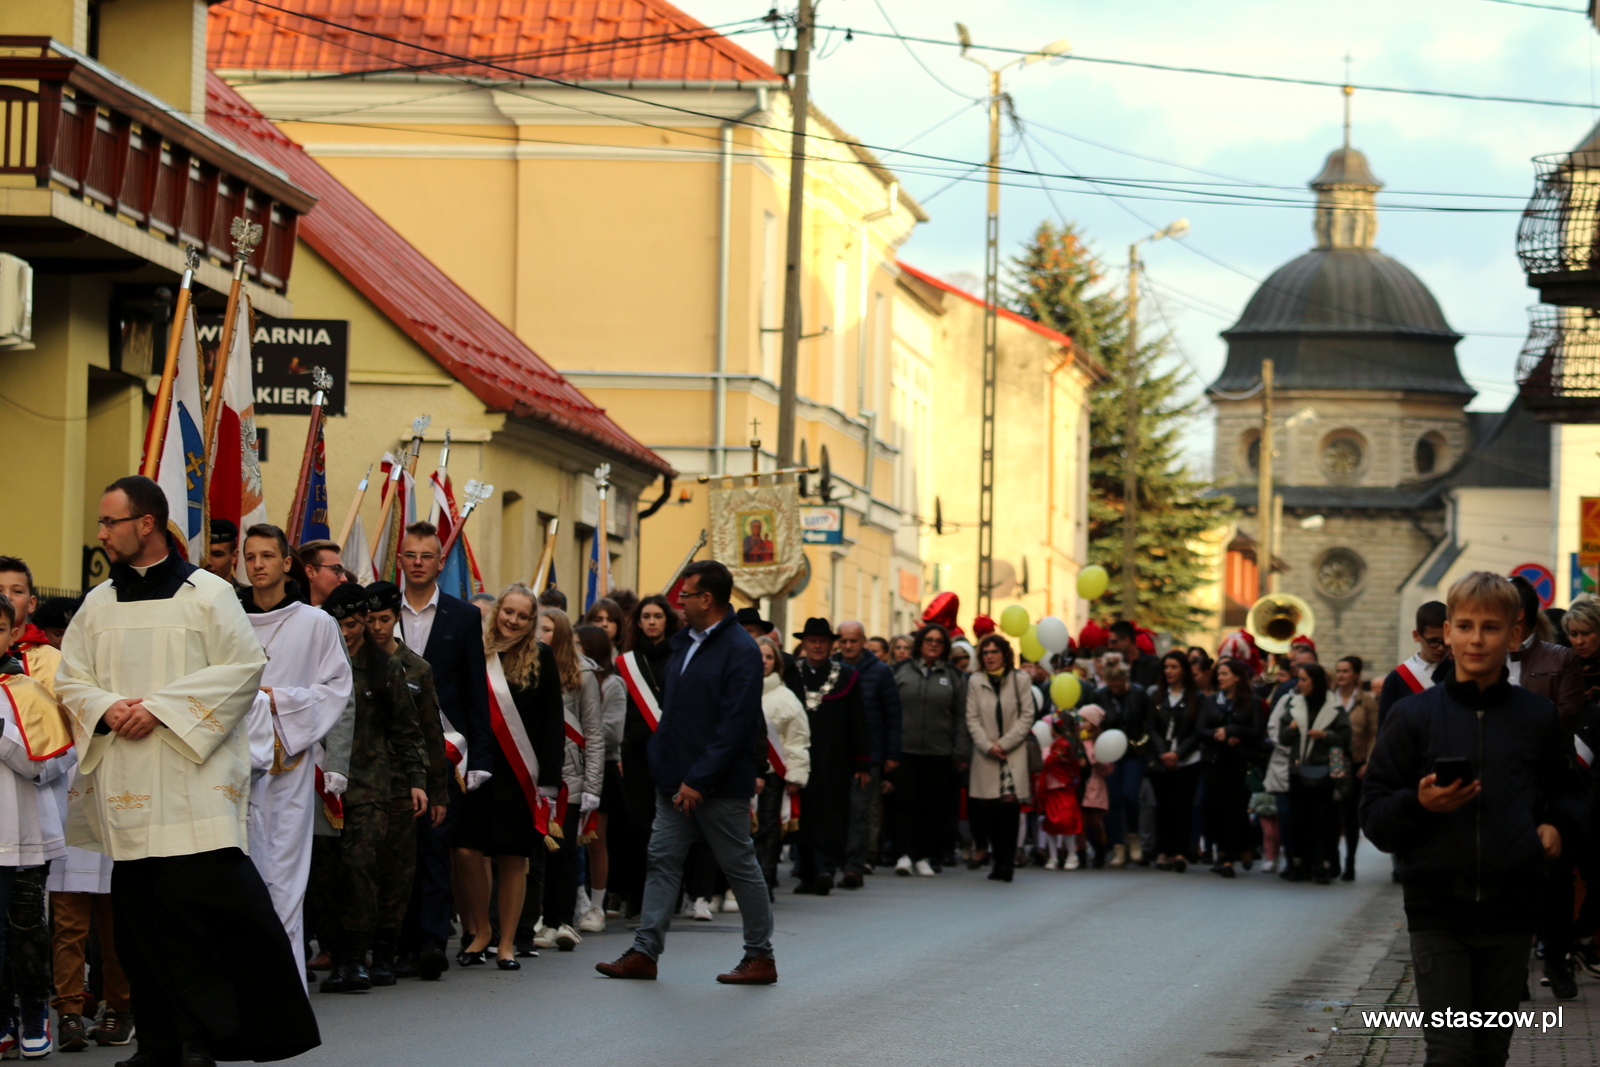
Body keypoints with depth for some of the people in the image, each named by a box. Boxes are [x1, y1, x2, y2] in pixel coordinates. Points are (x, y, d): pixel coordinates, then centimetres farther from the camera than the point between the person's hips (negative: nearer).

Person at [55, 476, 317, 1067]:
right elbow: (71, 680, 15)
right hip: (125, 784, 5)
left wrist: (159, 706, -13)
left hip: (193, 775, -5)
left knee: (197, 901, -12)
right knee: (141, 911, 3)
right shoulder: (98, 603, 14)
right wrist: (108, 707, -8)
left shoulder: (207, 593, 0)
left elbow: (243, 666, -7)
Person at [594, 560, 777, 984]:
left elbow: (735, 726, -20)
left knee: (740, 866, 2)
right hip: (676, 781, 8)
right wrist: (663, 765, 11)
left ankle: (761, 957, 12)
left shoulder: (740, 651, -15)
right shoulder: (684, 641, 12)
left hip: (719, 785, -8)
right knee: (663, 860, 5)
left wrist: (699, 780, -22)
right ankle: (645, 952, 6)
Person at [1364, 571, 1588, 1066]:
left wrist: (1558, 826, 0)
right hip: (1437, 912, -2)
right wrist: (1419, 805, -17)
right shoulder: (1413, 716, 1)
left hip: (1510, 911, 2)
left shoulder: (1538, 717, 6)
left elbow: (1570, 790, 21)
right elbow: (1374, 815, 2)